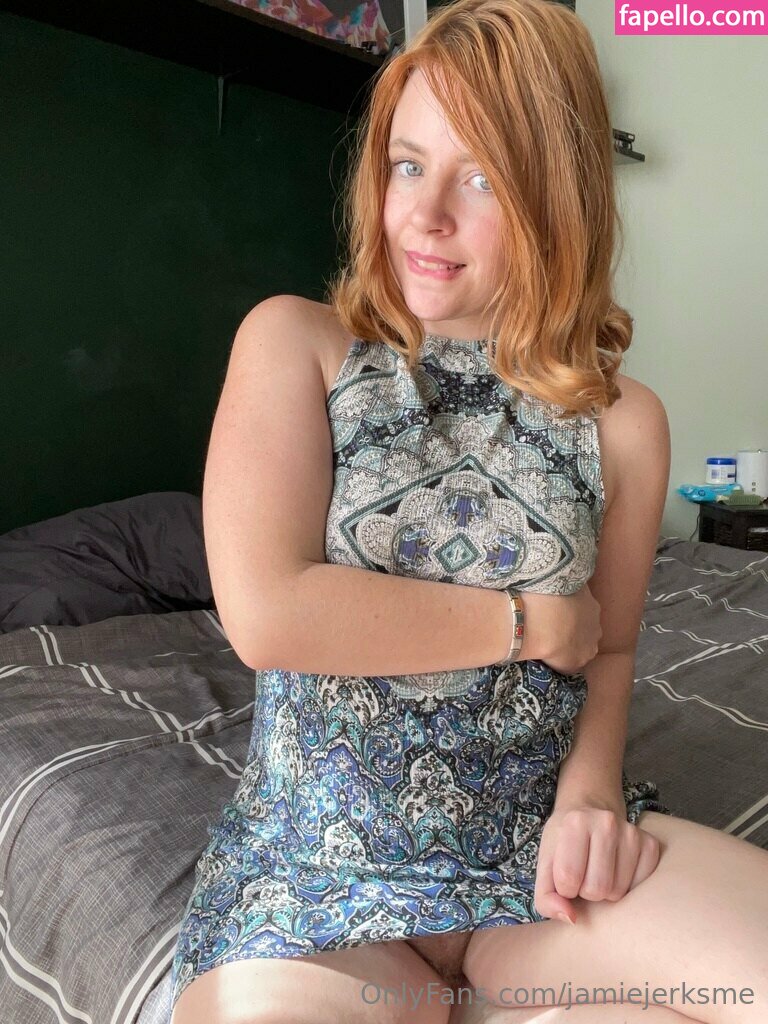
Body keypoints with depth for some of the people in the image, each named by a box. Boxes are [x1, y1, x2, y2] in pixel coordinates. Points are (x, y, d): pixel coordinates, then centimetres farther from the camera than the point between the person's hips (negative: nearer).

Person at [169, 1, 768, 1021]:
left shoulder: (623, 420, -1)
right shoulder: (295, 344, -6)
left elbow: (610, 650, 10)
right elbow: (266, 614, -18)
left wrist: (589, 787, -9)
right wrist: (531, 621, -12)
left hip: (544, 845, 3)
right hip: (322, 860, -2)